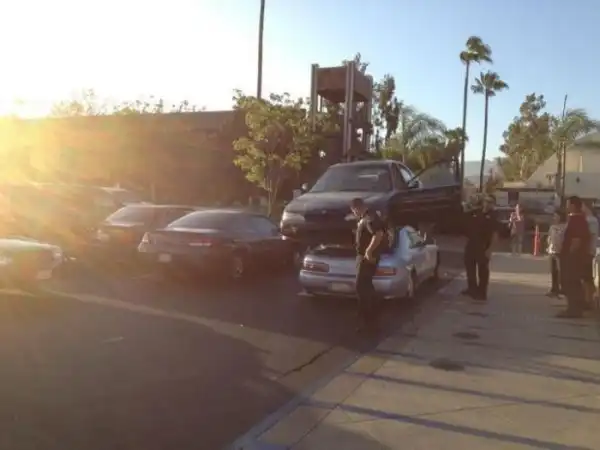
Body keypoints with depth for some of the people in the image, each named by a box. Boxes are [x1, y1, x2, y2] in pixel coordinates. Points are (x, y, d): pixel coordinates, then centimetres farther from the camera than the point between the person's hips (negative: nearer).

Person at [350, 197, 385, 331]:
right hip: (363, 256, 11)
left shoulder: (370, 219, -20)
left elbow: (379, 234, -35)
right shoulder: (365, 218, 14)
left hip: (367, 257, -11)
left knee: (361, 287, -10)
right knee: (366, 285, 18)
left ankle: (365, 318, -6)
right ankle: (370, 314, 29)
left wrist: (369, 251, -31)